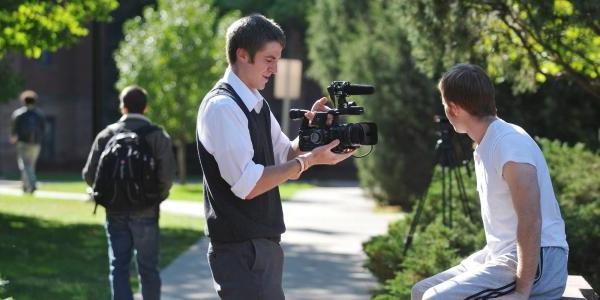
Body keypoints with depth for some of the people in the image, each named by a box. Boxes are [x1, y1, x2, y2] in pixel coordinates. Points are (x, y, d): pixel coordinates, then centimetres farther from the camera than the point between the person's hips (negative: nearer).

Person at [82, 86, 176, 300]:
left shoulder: (107, 134, 0)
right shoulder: (158, 136, -5)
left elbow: (89, 174, -3)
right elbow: (167, 176, -14)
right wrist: (157, 196, 5)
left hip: (115, 212, 1)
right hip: (146, 213, -1)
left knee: (118, 267, 6)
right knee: (148, 268, 10)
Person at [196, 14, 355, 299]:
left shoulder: (257, 104, 14)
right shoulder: (222, 107, -16)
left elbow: (286, 156, 19)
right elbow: (248, 185, -22)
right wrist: (309, 160, -19)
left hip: (262, 244, 9)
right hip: (242, 250, -9)